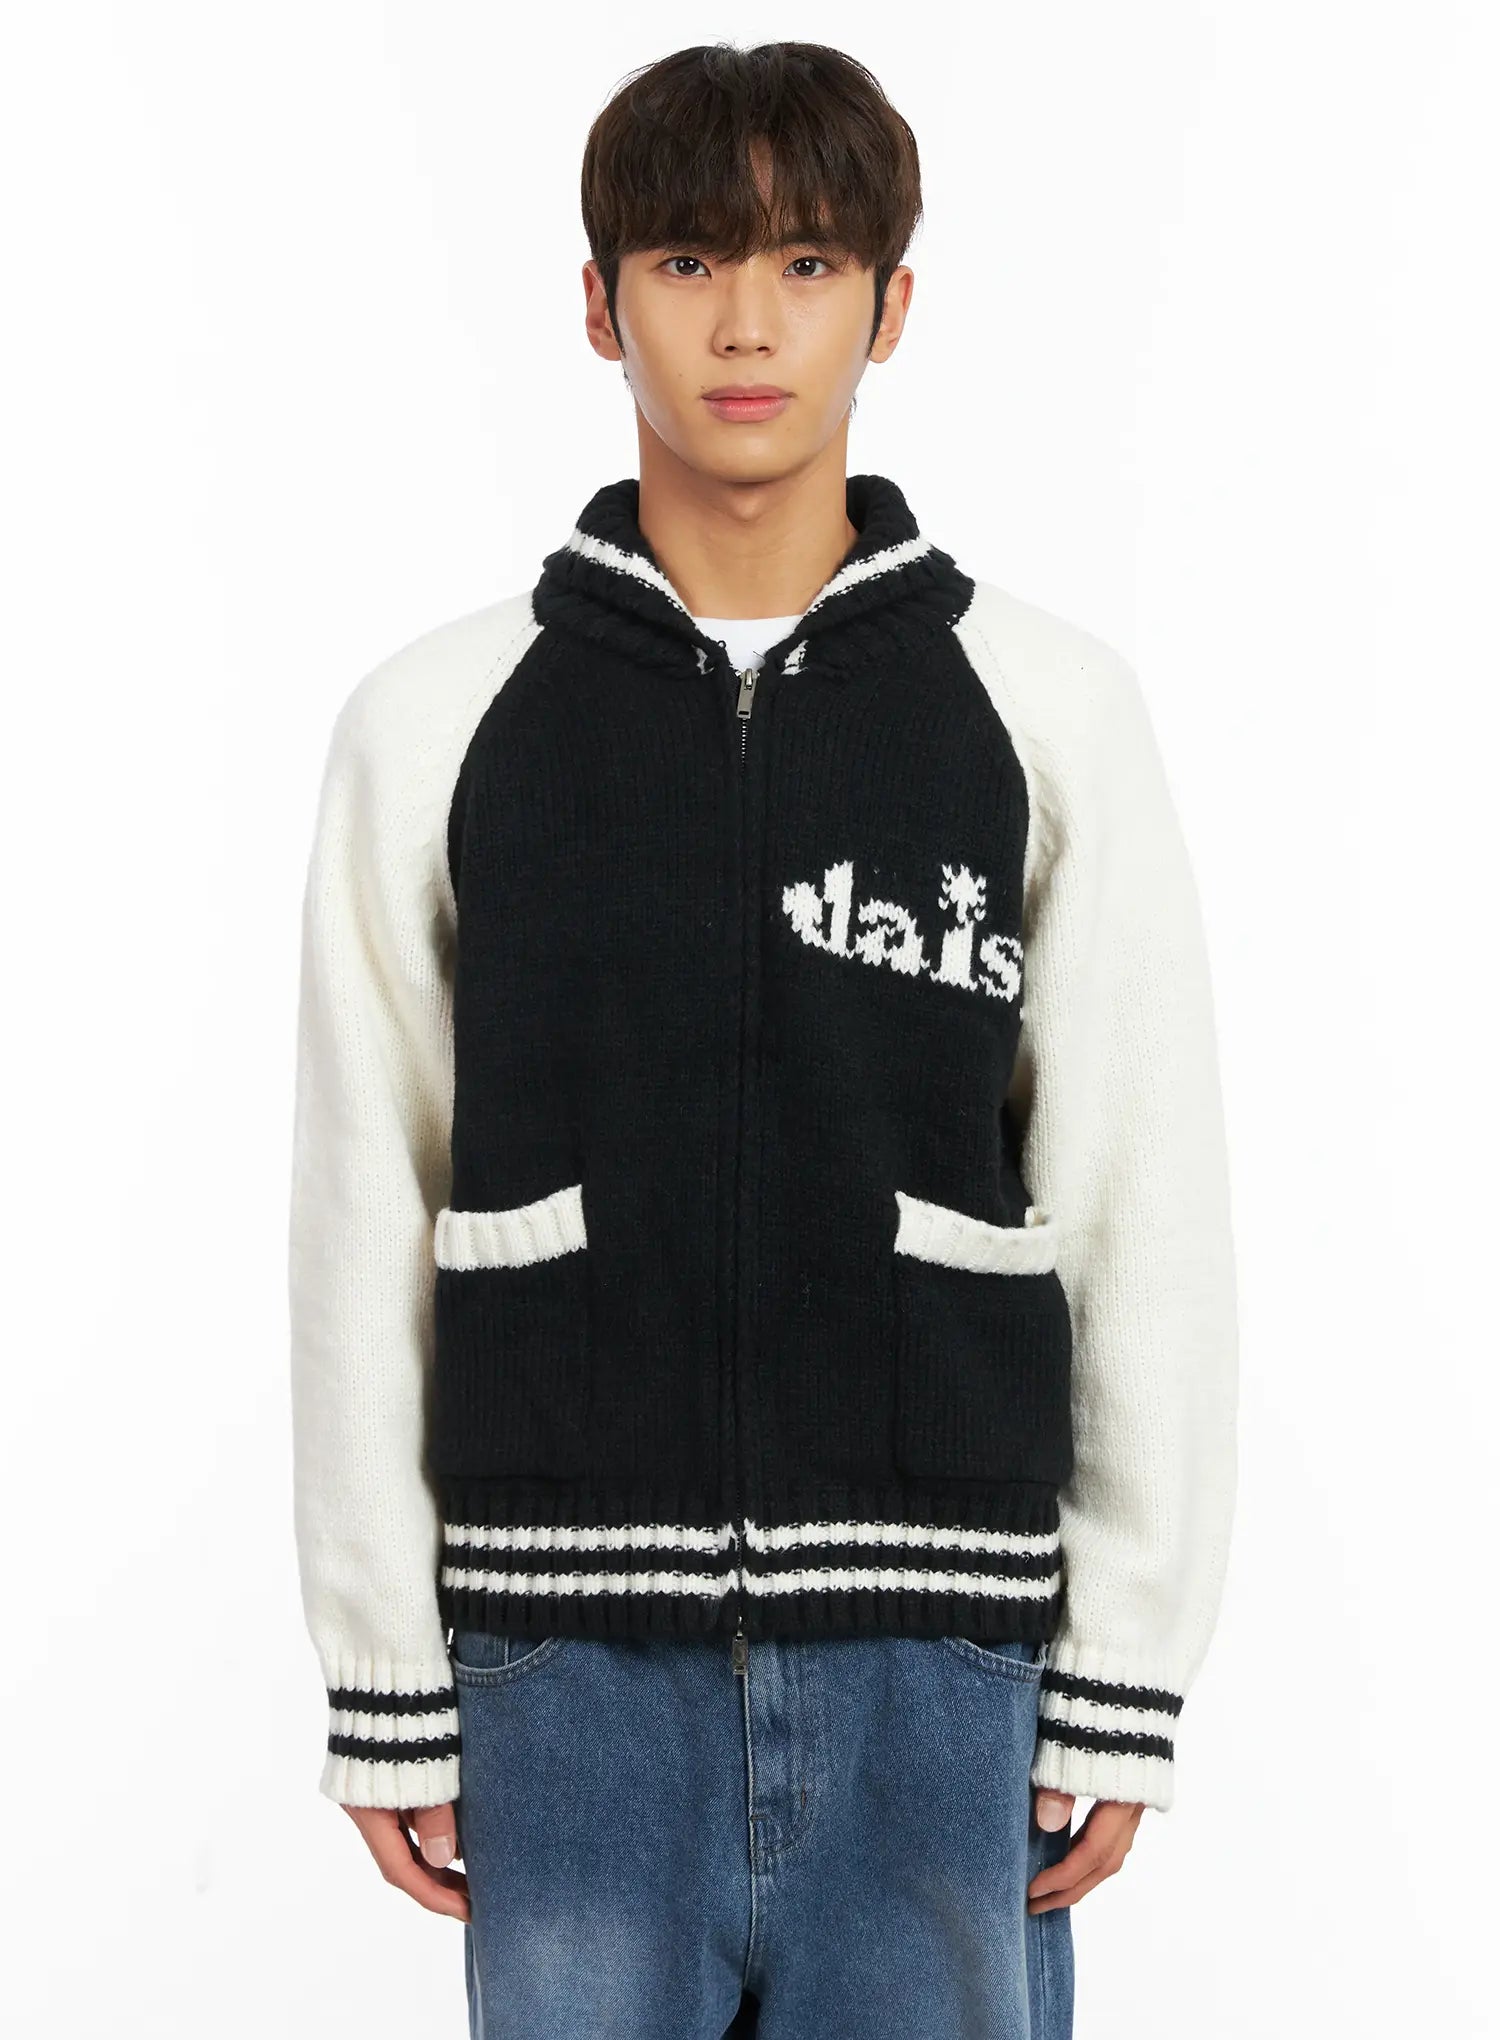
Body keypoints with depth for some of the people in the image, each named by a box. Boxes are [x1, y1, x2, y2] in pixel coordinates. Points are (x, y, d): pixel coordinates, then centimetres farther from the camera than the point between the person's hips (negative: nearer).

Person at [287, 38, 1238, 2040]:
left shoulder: (1050, 712, 2)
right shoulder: (440, 724, 3)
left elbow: (1148, 1220, 2)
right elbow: (364, 1229, 3)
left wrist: (1127, 1684, -1)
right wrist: (384, 1687, 2)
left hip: (936, 1659, 0)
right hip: (571, 1665, 1)